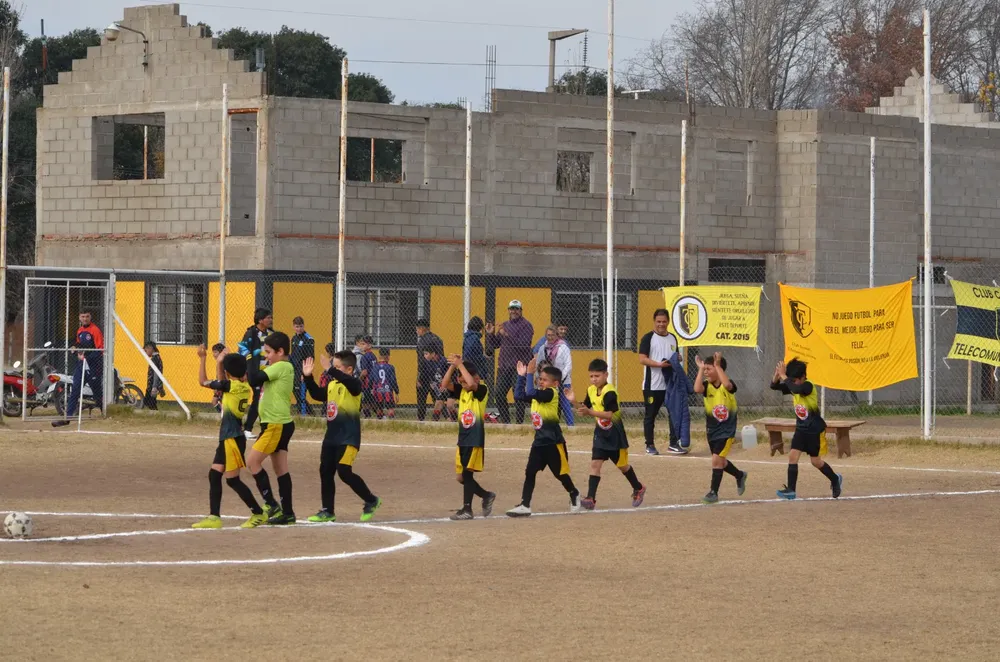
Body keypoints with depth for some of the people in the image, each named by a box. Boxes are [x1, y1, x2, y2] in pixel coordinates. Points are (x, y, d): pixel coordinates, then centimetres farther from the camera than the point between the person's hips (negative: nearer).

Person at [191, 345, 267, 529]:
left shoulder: (230, 385, -15)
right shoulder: (245, 387, 7)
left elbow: (203, 382, -4)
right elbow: (220, 384, 25)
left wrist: (202, 358, 5)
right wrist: (220, 362, 22)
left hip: (233, 439, -9)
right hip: (227, 438, 9)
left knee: (233, 479, -3)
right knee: (214, 475, 8)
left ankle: (259, 514, 4)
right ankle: (214, 517, 7)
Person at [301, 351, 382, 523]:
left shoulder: (354, 384, -13)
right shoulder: (332, 385, 10)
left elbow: (348, 381, -34)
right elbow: (318, 395, 18)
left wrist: (331, 371, -45)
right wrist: (308, 377, 5)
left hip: (348, 438, -8)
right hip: (331, 436, 8)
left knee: (344, 472, -14)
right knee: (325, 472, 8)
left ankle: (371, 501, 4)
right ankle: (327, 511, 16)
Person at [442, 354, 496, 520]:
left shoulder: (482, 390, -10)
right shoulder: (462, 391, 10)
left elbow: (472, 384, -31)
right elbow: (445, 384, -1)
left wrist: (460, 365, -23)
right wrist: (453, 366, -11)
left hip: (475, 440, -8)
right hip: (462, 439, 8)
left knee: (467, 474, -10)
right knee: (462, 477, 10)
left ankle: (467, 509, -4)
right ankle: (487, 496, 28)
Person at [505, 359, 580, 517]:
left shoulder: (551, 393, -16)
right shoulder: (538, 395, 9)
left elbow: (530, 393, -29)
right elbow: (519, 395, 11)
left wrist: (530, 373, -26)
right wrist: (521, 376, 8)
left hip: (553, 442, -8)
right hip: (539, 441, 8)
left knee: (560, 473, 7)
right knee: (529, 472, -1)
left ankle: (574, 494, 33)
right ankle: (525, 505, -2)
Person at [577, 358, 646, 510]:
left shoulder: (609, 392, -23)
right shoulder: (591, 390, 1)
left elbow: (609, 414, -31)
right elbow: (586, 407, 13)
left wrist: (590, 412, -42)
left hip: (614, 434, -6)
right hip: (600, 434, 6)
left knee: (622, 465, 12)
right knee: (595, 464, -8)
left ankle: (638, 489, 37)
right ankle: (591, 499, -14)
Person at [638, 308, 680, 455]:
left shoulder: (672, 338, 14)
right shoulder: (648, 338, -5)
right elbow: (642, 359, -13)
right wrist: (659, 364, -25)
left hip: (670, 384, 5)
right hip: (652, 385, -5)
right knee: (650, 415, 3)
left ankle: (673, 444, 4)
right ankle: (650, 445, 11)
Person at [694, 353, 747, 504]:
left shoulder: (727, 385, -14)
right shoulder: (707, 385, -6)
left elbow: (727, 384, -40)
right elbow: (697, 389, -28)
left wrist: (717, 365, -35)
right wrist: (700, 368, -23)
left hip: (726, 430, -6)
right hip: (711, 429, 6)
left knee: (717, 460, -14)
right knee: (720, 462, 21)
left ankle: (713, 493, -5)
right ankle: (740, 475, 47)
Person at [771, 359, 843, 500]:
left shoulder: (808, 386, -22)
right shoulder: (794, 387, -1)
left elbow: (796, 389, -43)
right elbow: (774, 386, -4)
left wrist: (783, 376, -35)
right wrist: (776, 375, -24)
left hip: (815, 430, -7)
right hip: (801, 429, 7)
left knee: (816, 461, 5)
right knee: (793, 455, -7)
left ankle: (836, 479, 29)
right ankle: (791, 490, -8)